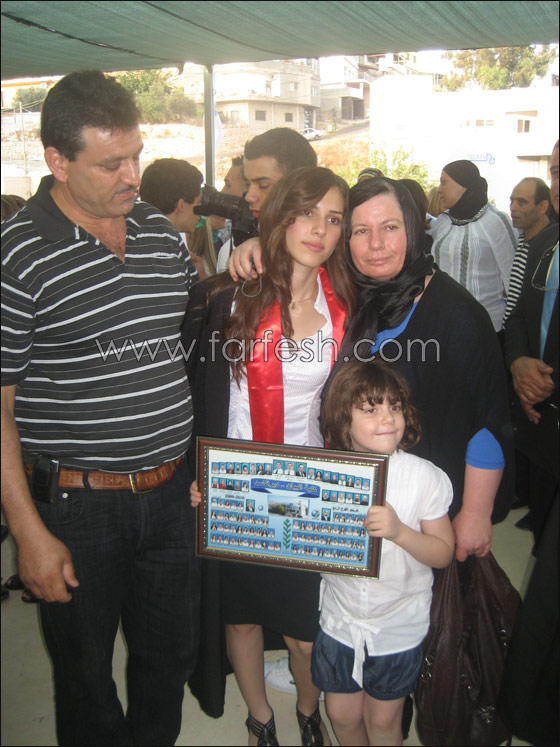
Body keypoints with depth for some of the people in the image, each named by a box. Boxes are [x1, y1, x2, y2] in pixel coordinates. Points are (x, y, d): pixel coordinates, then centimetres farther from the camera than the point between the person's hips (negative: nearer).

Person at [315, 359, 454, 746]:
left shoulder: (424, 477, -18)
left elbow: (444, 553, -12)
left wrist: (399, 531, -30)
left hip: (399, 626, -2)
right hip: (340, 620, 2)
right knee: (342, 715, 19)